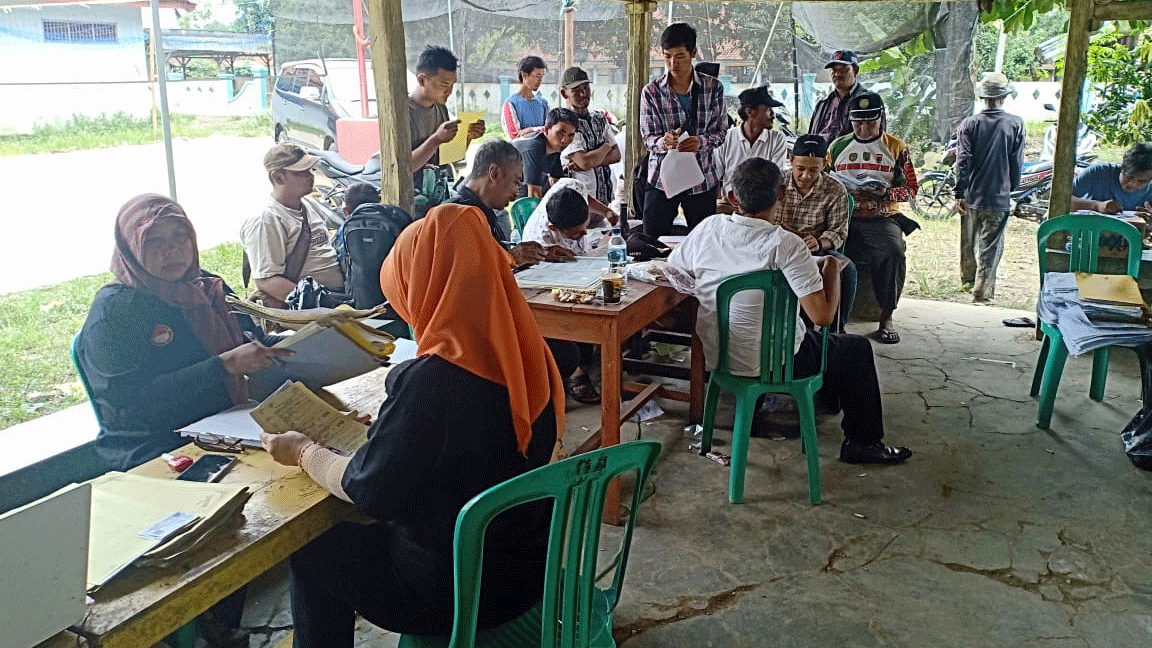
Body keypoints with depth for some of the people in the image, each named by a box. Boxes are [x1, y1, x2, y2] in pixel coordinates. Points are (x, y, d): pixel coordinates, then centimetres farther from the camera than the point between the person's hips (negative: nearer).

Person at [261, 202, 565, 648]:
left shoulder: (429, 381, -29)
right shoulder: (525, 354, -7)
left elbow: (368, 490, -16)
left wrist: (304, 452, 0)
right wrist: (387, 422, 20)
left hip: (458, 591, -7)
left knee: (313, 552, 13)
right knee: (367, 529, 28)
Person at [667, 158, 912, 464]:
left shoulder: (708, 228, -10)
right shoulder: (785, 245, -25)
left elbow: (672, 267, 7)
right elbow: (823, 315, -25)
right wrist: (831, 266, -8)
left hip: (716, 355, 6)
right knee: (858, 348, 18)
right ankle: (863, 441, 30)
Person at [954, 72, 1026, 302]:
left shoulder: (969, 124, -4)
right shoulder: (1015, 124, -4)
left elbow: (963, 161, -8)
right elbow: (1016, 162, 0)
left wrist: (960, 193, -4)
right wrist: (1011, 188, 15)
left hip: (972, 195, 2)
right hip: (999, 197, -2)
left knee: (969, 238, 19)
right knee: (990, 245, 3)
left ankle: (967, 276, 38)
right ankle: (982, 290, 1)